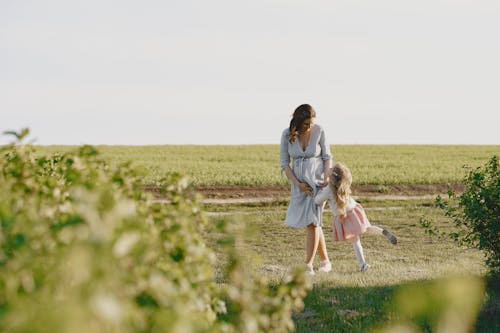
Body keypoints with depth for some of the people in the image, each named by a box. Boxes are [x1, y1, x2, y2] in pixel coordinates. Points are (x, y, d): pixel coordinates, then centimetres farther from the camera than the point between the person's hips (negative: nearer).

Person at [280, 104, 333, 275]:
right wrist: (298, 184, -12)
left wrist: (327, 177, -14)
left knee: (312, 222, -12)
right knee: (314, 222, 10)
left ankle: (308, 266, -11)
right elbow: (284, 163, -4)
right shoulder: (287, 134, -9)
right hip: (299, 184, 2)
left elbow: (327, 156, 0)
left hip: (317, 181, -2)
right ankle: (325, 261, 23)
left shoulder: (319, 131, -11)